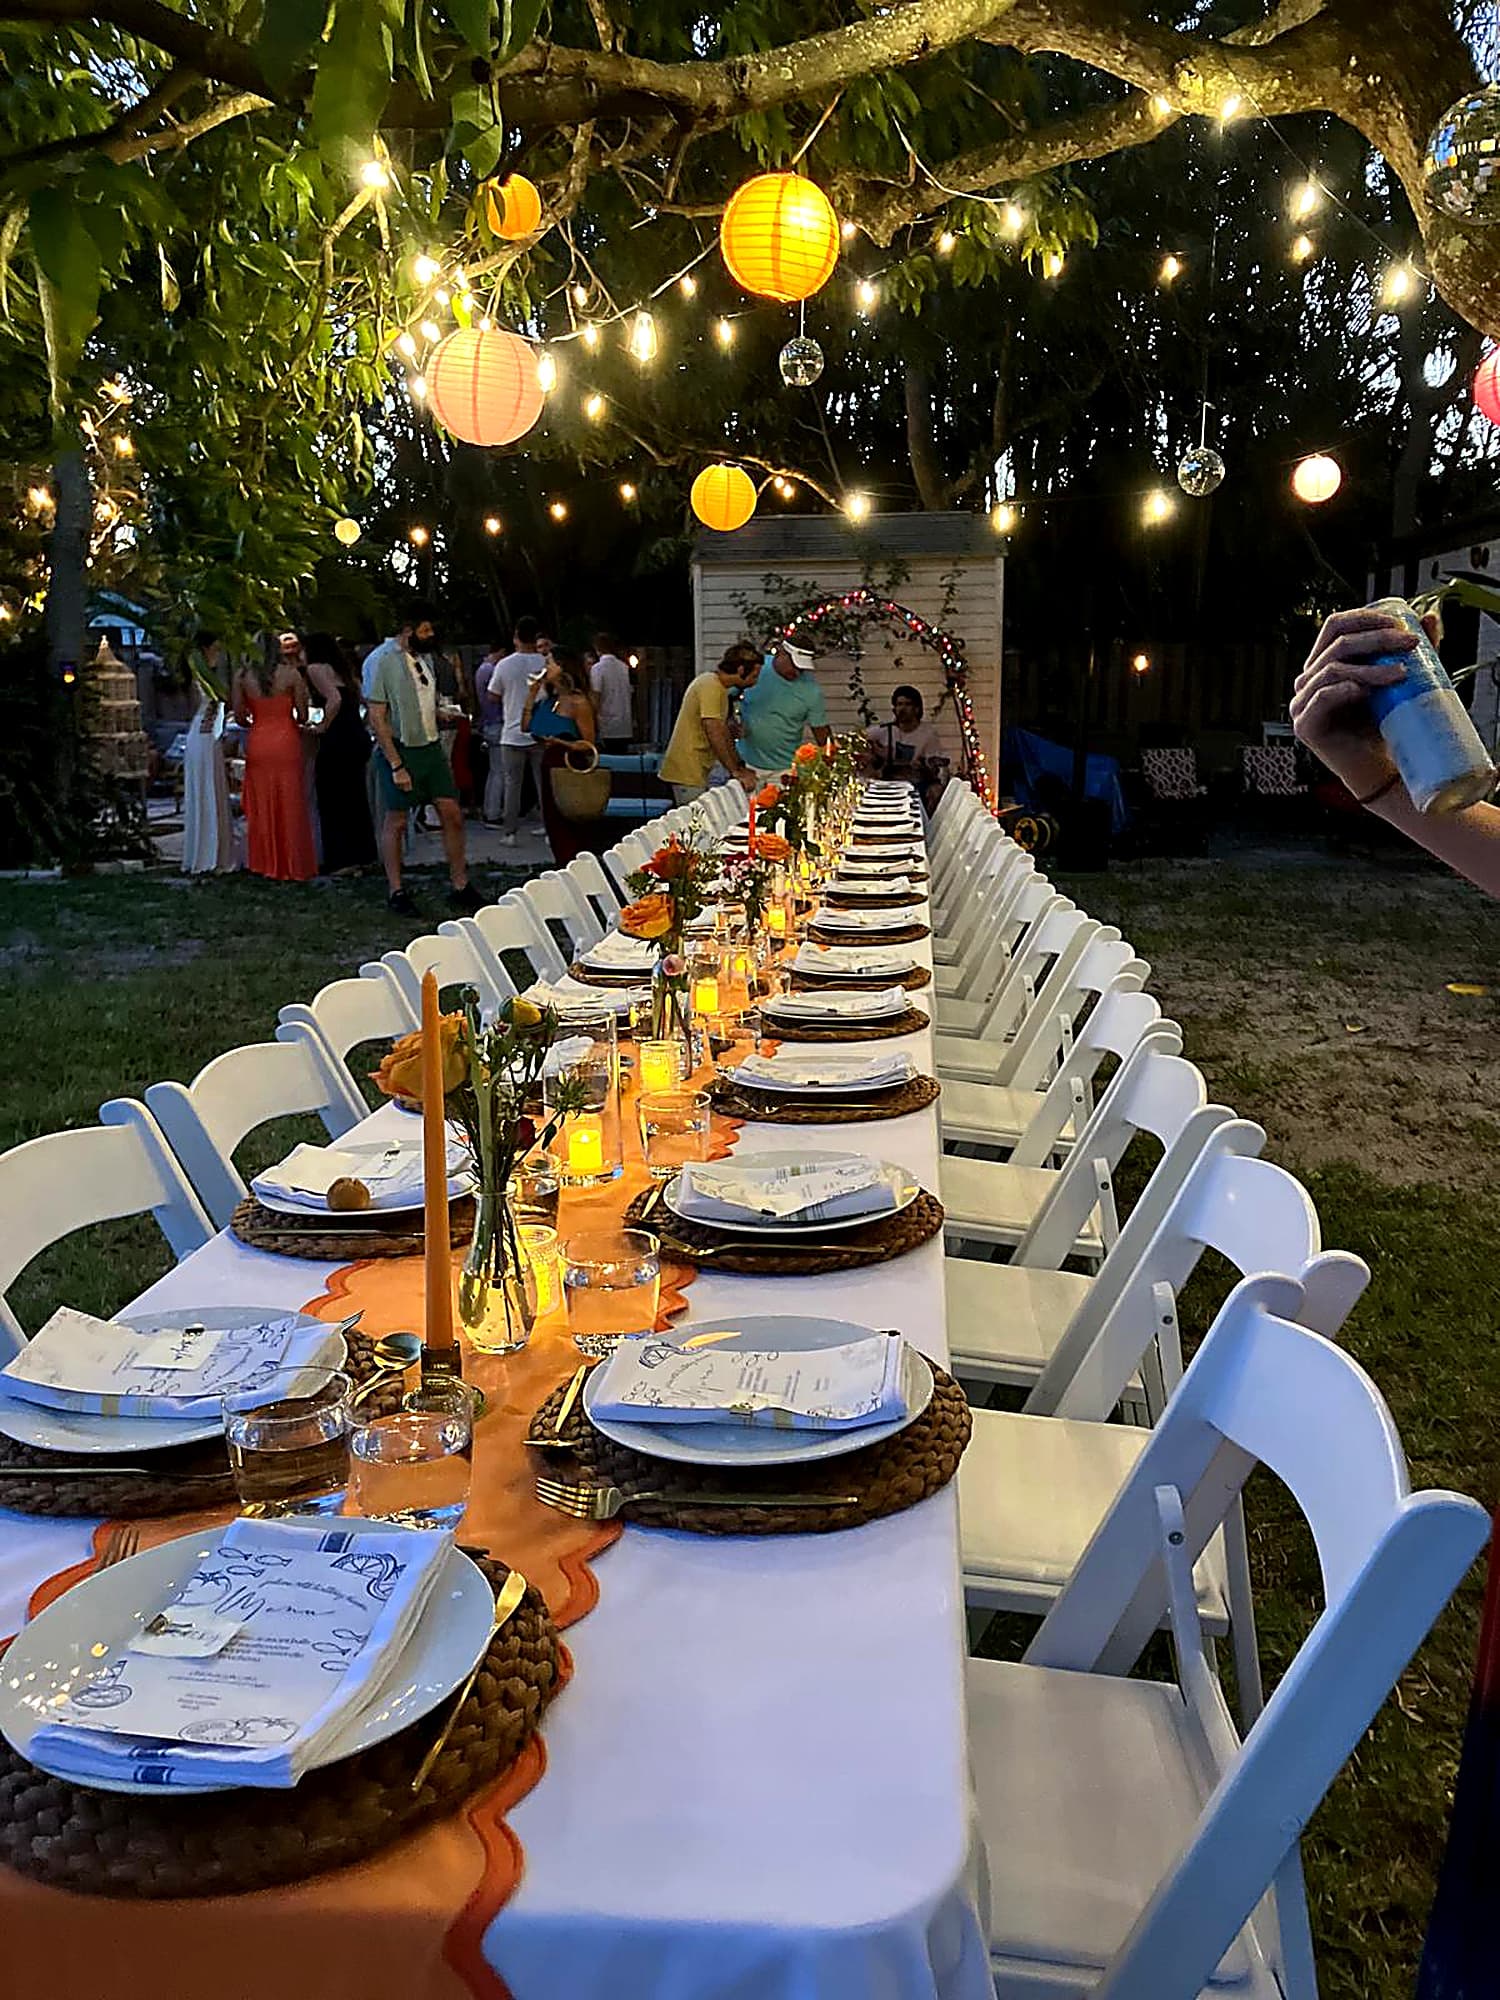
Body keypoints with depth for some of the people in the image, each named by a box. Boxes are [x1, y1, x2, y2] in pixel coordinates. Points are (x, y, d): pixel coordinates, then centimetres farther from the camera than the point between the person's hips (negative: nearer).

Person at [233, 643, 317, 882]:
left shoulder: (242, 676, 0)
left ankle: (264, 864, 15)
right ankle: (292, 865, 9)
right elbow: (303, 716, -4)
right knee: (290, 808, 5)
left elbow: (239, 717, 2)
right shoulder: (291, 674, -6)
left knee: (261, 809, 11)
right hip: (286, 743, -2)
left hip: (257, 745, 2)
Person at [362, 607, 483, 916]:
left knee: (452, 815, 4)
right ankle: (396, 893, 13)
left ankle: (459, 888, 14)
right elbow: (377, 719, -15)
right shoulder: (380, 661, -12)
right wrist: (396, 765, -19)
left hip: (430, 745, 7)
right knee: (396, 822, 3)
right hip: (400, 750, -7)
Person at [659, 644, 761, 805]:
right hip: (687, 773, -10)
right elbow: (715, 734, -22)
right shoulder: (711, 687, -17)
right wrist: (736, 772, -19)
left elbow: (723, 731, 19)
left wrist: (741, 767, 14)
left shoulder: (719, 687, 15)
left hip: (696, 773, 10)